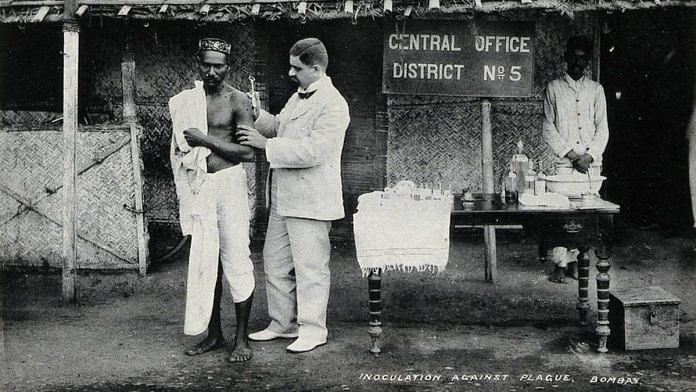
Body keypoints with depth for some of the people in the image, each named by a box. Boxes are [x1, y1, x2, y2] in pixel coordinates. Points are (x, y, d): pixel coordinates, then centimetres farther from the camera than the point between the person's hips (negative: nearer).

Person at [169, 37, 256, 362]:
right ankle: (213, 334, 21)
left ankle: (241, 338, 8)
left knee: (236, 260, -2)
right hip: (197, 186, 5)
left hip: (228, 182, -5)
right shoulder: (185, 101, 10)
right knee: (206, 262, 10)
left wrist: (205, 139, -14)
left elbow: (248, 152, -13)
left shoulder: (237, 101, -4)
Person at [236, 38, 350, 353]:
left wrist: (266, 144, -20)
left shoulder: (332, 105, -15)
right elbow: (279, 127, 29)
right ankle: (283, 324, 28)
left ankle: (313, 330, 14)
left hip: (311, 203, -9)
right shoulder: (298, 97, 16)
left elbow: (313, 151, -24)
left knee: (310, 268, 1)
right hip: (283, 200, 10)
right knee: (274, 264, 15)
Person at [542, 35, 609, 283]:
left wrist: (590, 155, -7)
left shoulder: (596, 89, 13)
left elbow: (602, 128, 8)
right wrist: (570, 153, -7)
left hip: (592, 162, 2)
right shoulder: (553, 88, 7)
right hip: (565, 161, -2)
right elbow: (548, 128, 3)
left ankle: (574, 261, 9)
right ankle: (560, 265, -4)